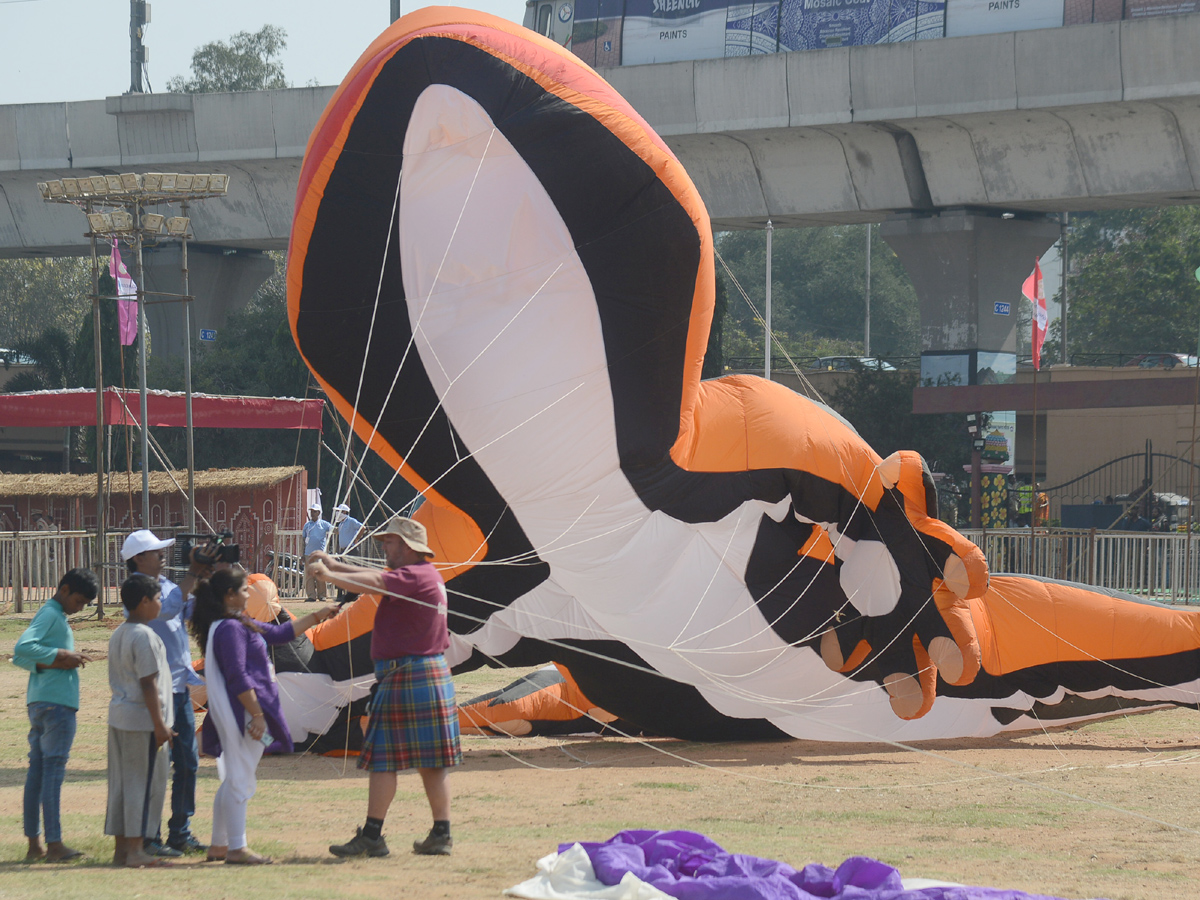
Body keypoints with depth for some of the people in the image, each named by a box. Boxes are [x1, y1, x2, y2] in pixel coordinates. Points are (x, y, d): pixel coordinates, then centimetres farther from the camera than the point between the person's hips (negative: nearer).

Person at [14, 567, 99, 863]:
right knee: (53, 770, -10)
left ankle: (34, 844, 10)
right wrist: (59, 657, -17)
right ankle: (53, 844, -11)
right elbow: (23, 648, -22)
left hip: (38, 703, 10)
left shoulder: (54, 616, 20)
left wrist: (44, 665, 0)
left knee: (38, 770, 8)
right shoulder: (50, 615, -9)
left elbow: (20, 657, 17)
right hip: (56, 702, -10)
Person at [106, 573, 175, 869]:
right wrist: (159, 725, -17)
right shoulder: (144, 637, -15)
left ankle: (122, 848, 15)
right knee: (144, 784, -4)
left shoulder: (118, 634, 13)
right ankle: (135, 851, -3)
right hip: (142, 718, -9)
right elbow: (148, 684, -18)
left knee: (121, 784, 11)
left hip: (118, 716, 9)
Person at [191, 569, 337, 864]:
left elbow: (280, 633, 27)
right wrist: (256, 714, -23)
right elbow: (237, 678, -22)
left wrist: (316, 617, 28)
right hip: (242, 712, -11)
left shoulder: (241, 624, 17)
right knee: (240, 780, -8)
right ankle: (237, 849, -6)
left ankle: (219, 845, 21)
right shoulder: (230, 629, -16)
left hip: (236, 716, 11)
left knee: (234, 780, 16)